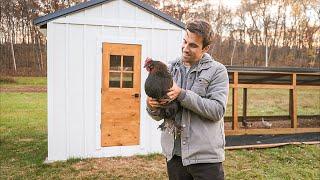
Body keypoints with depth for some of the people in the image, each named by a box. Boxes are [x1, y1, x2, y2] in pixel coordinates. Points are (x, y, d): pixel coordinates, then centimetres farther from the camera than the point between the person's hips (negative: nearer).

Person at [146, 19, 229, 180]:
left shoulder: (217, 71, -4)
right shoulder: (170, 69, 6)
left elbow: (217, 110, -16)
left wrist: (182, 94, -22)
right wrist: (152, 107, -14)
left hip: (205, 155, -3)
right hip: (174, 154, 4)